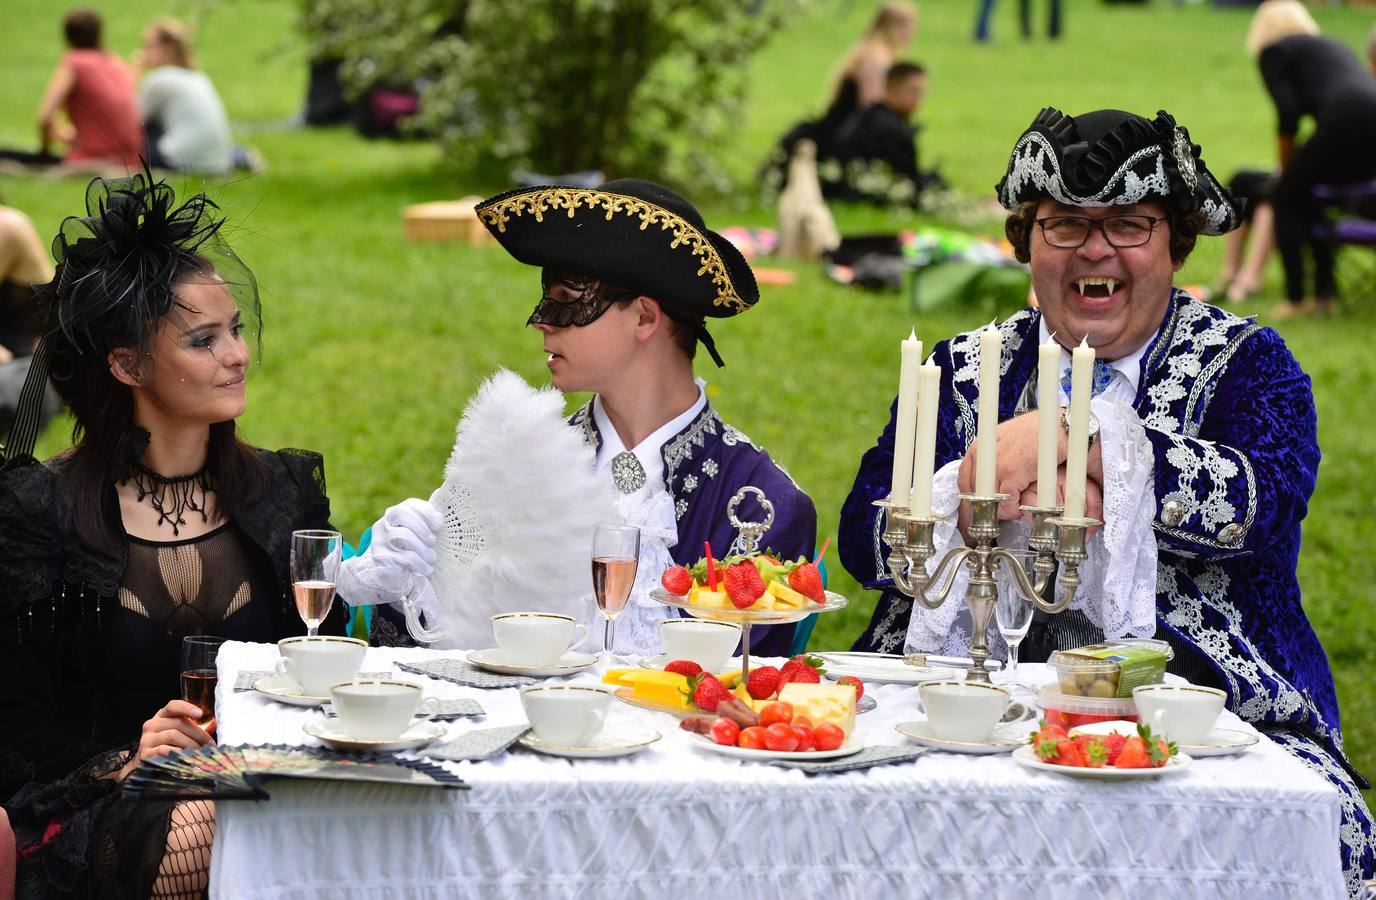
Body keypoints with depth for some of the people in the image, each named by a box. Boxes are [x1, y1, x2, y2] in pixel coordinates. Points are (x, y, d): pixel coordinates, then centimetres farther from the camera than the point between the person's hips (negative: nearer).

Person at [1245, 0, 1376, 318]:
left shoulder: (1273, 52, 13)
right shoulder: (1334, 45, 34)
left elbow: (1288, 117, 0)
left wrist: (1287, 169, 16)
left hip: (1349, 122, -7)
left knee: (1286, 198, 12)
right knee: (1309, 196, 25)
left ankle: (1296, 298, 8)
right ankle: (1325, 293, 22)